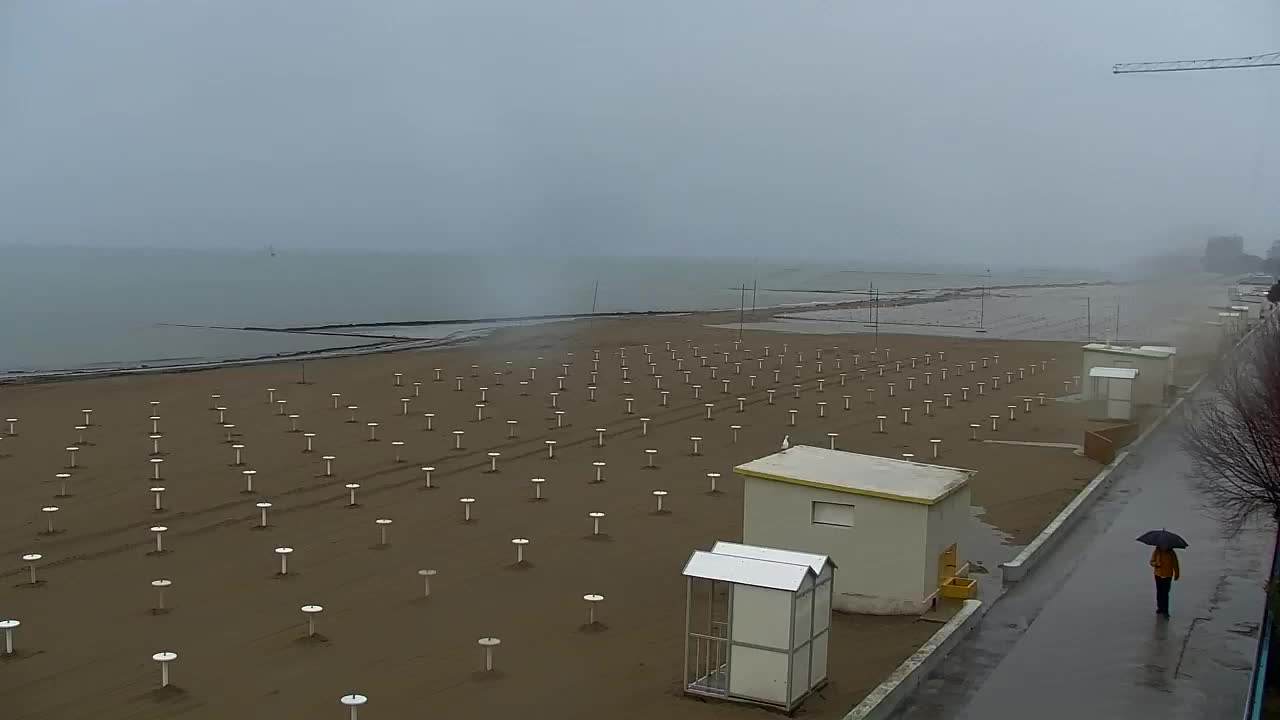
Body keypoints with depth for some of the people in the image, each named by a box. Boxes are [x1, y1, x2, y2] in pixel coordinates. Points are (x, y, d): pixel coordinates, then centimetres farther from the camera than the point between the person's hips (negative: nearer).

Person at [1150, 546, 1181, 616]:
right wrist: (1156, 564, -22)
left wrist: (1176, 574, 6)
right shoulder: (1156, 552, -6)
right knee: (1159, 593, 14)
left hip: (1167, 576, -3)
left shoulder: (1171, 553, -9)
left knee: (1165, 593, -9)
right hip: (1158, 575, 3)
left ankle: (1165, 610, -4)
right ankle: (1160, 607, 29)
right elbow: (1152, 562, 0)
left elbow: (1175, 564, 2)